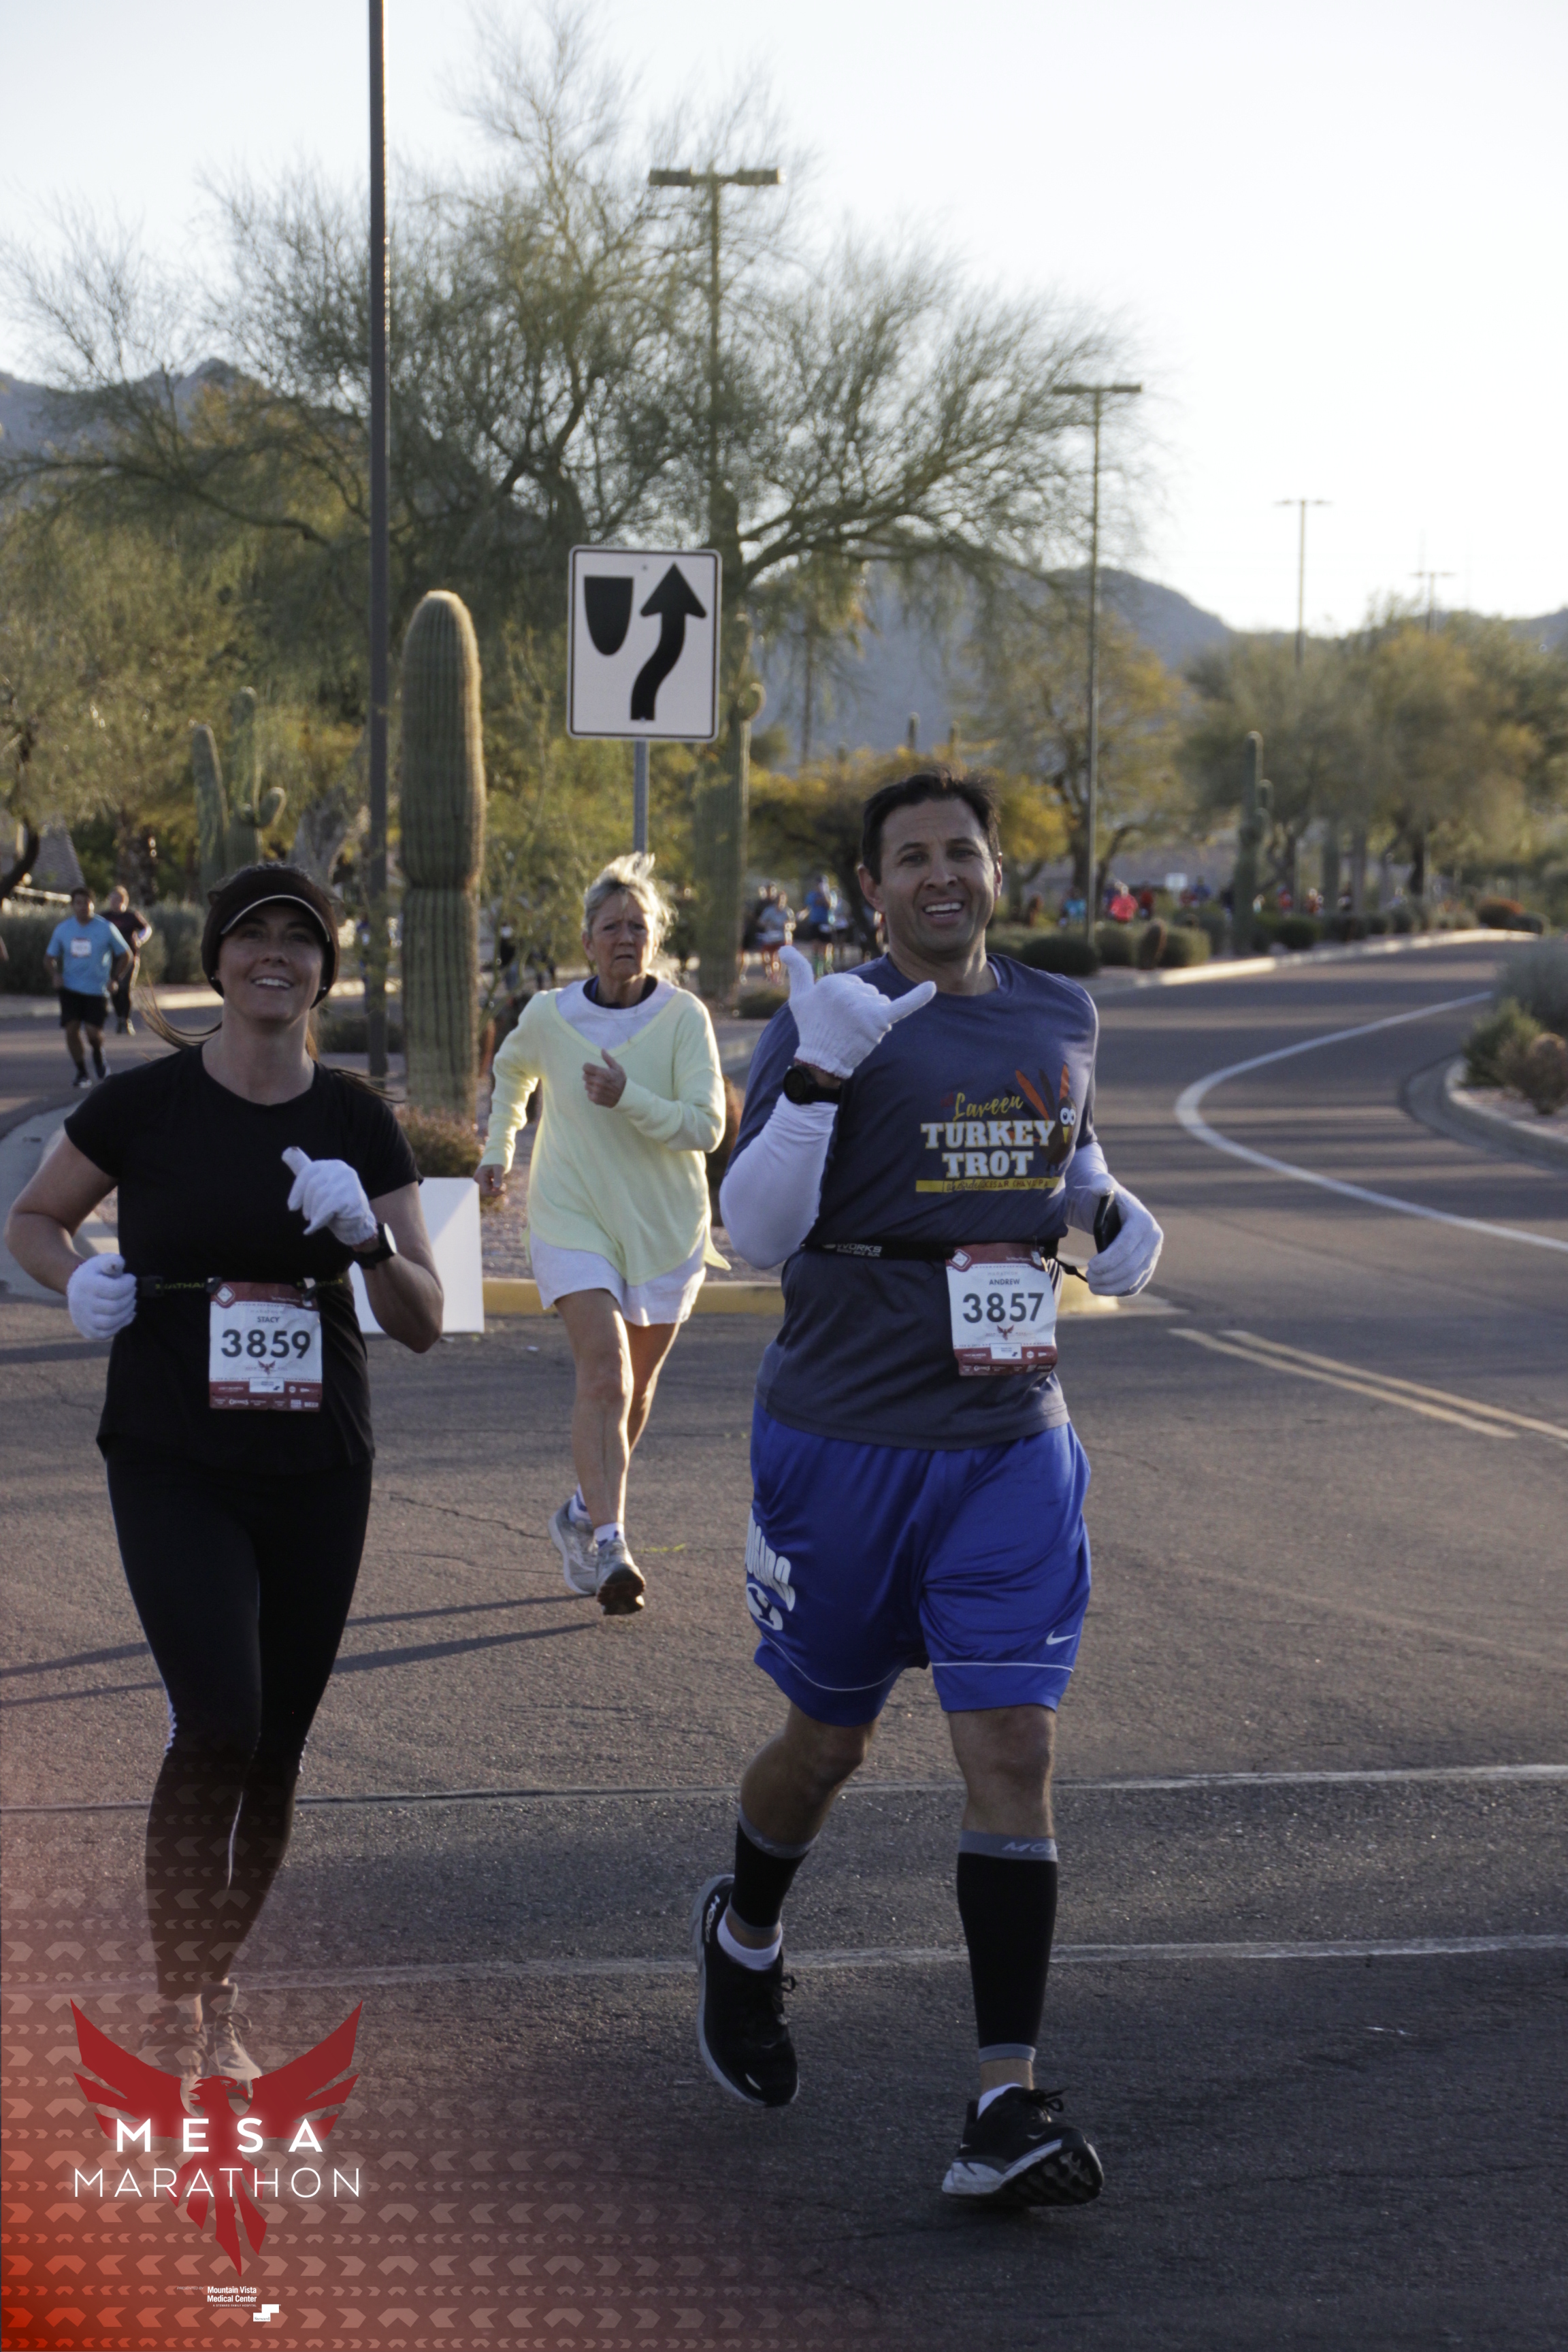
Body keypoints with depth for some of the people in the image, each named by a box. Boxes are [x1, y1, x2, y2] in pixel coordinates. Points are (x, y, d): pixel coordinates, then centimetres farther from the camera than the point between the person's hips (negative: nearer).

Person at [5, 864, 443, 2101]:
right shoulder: (146, 1105, -5)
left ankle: (219, 1980, 28)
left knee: (278, 1744, 8)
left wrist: (367, 1237, -16)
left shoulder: (357, 1122, 3)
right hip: (174, 1466, -3)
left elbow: (423, 1324, 3)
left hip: (319, 1471, 3)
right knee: (219, 1722, -18)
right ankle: (178, 2013, -6)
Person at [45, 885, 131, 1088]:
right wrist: (56, 973, -6)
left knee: (93, 1031, -11)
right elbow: (50, 956, 14)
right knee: (71, 1029, -10)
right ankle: (81, 1072, 6)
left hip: (97, 989, -2)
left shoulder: (106, 928, -4)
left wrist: (115, 979, -5)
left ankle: (98, 1055, 25)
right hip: (70, 988, 2)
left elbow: (125, 955, 6)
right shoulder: (62, 930, 3)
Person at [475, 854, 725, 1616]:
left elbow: (705, 1126, -15)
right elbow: (512, 1072, 20)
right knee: (603, 1377, -18)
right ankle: (609, 1548, -25)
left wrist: (628, 1098, -26)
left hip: (666, 1226, 1)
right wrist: (497, 1148, 21)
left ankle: (584, 1513, 37)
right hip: (574, 1218, -1)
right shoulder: (548, 1017, -4)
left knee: (634, 1388, 13)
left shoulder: (684, 1018, -8)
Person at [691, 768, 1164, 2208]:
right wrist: (818, 1077, -28)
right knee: (830, 1741, 12)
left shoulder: (1059, 1020, 8)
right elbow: (755, 1232, -15)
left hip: (1011, 1448, 3)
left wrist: (1111, 1213, 7)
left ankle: (1009, 2104, -10)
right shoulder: (834, 1024, -7)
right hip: (846, 1436, -3)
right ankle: (745, 1937, 45)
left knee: (1013, 1748, -9)